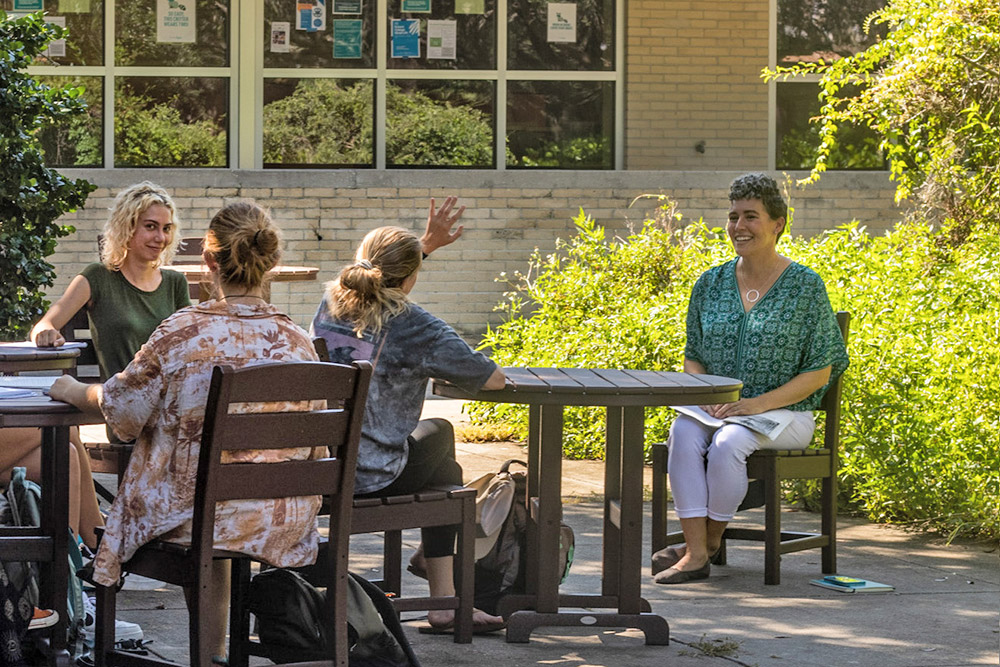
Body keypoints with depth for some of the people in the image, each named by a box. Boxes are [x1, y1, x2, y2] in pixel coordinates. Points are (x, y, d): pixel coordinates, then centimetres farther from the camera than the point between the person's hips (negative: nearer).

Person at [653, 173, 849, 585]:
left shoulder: (805, 286, -2)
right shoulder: (711, 284, 10)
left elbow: (820, 370, -4)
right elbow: (693, 357, 15)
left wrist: (761, 403, -17)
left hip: (784, 413, -4)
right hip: (717, 408, 4)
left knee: (728, 442, -34)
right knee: (683, 433, -30)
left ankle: (712, 537, -10)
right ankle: (695, 553, -33)